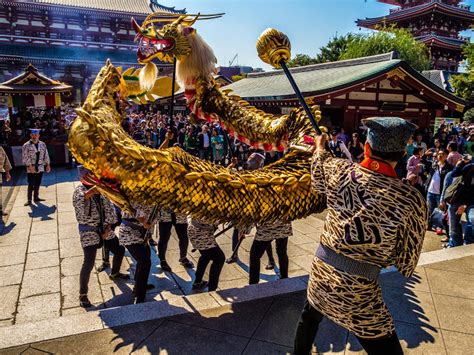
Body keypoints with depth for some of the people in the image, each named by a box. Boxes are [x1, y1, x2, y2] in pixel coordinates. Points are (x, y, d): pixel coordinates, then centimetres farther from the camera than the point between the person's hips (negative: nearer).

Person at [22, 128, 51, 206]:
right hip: (31, 168, -4)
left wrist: (47, 164, 9)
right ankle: (29, 200, 4)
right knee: (31, 185, -3)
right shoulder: (26, 145, -6)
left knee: (37, 184, 11)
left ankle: (36, 197, 23)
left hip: (40, 168, 4)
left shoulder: (42, 144, 7)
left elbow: (46, 155, 11)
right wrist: (30, 166, -16)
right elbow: (25, 157, -9)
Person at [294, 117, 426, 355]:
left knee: (309, 317, 32)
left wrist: (320, 147, 34)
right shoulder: (411, 200, -18)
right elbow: (406, 266, -10)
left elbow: (317, 182, 16)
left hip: (320, 271, 4)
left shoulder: (339, 171, -10)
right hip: (358, 288, -3)